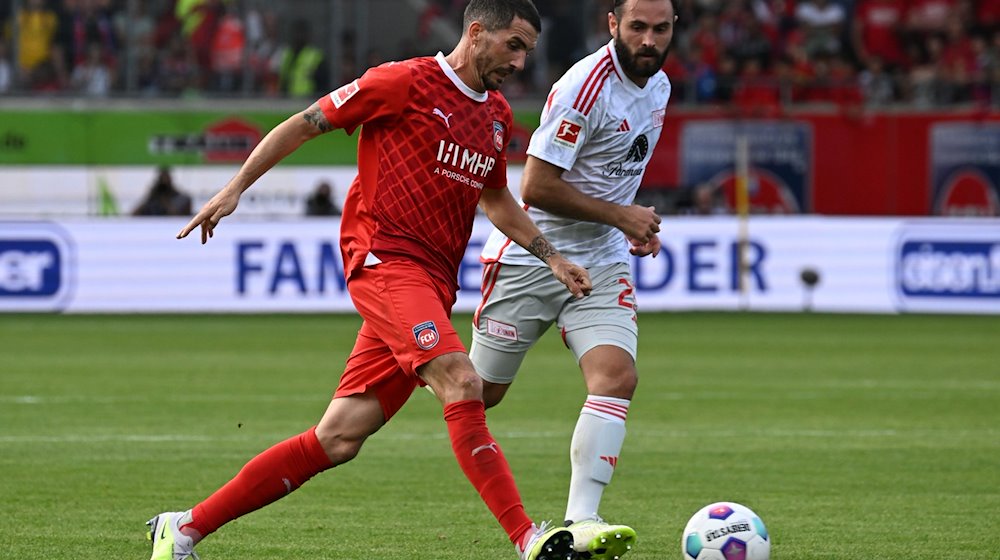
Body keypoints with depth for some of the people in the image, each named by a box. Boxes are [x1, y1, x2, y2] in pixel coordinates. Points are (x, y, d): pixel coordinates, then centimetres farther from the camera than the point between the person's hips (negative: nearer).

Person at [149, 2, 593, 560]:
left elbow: (497, 201, 34)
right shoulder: (405, 82, -3)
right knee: (461, 383, -27)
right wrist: (235, 189, 1)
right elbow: (305, 123, 4)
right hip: (385, 259, -7)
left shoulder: (498, 116, 19)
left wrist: (552, 257, 21)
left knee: (339, 439, 1)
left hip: (432, 288, 7)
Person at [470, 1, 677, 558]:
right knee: (481, 392, 5)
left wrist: (639, 225, 10)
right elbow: (537, 186, -21)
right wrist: (620, 216, -17)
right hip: (531, 257, -6)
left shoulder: (658, 86, 7)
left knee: (617, 376, -18)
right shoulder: (585, 87, -20)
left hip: (601, 263, 6)